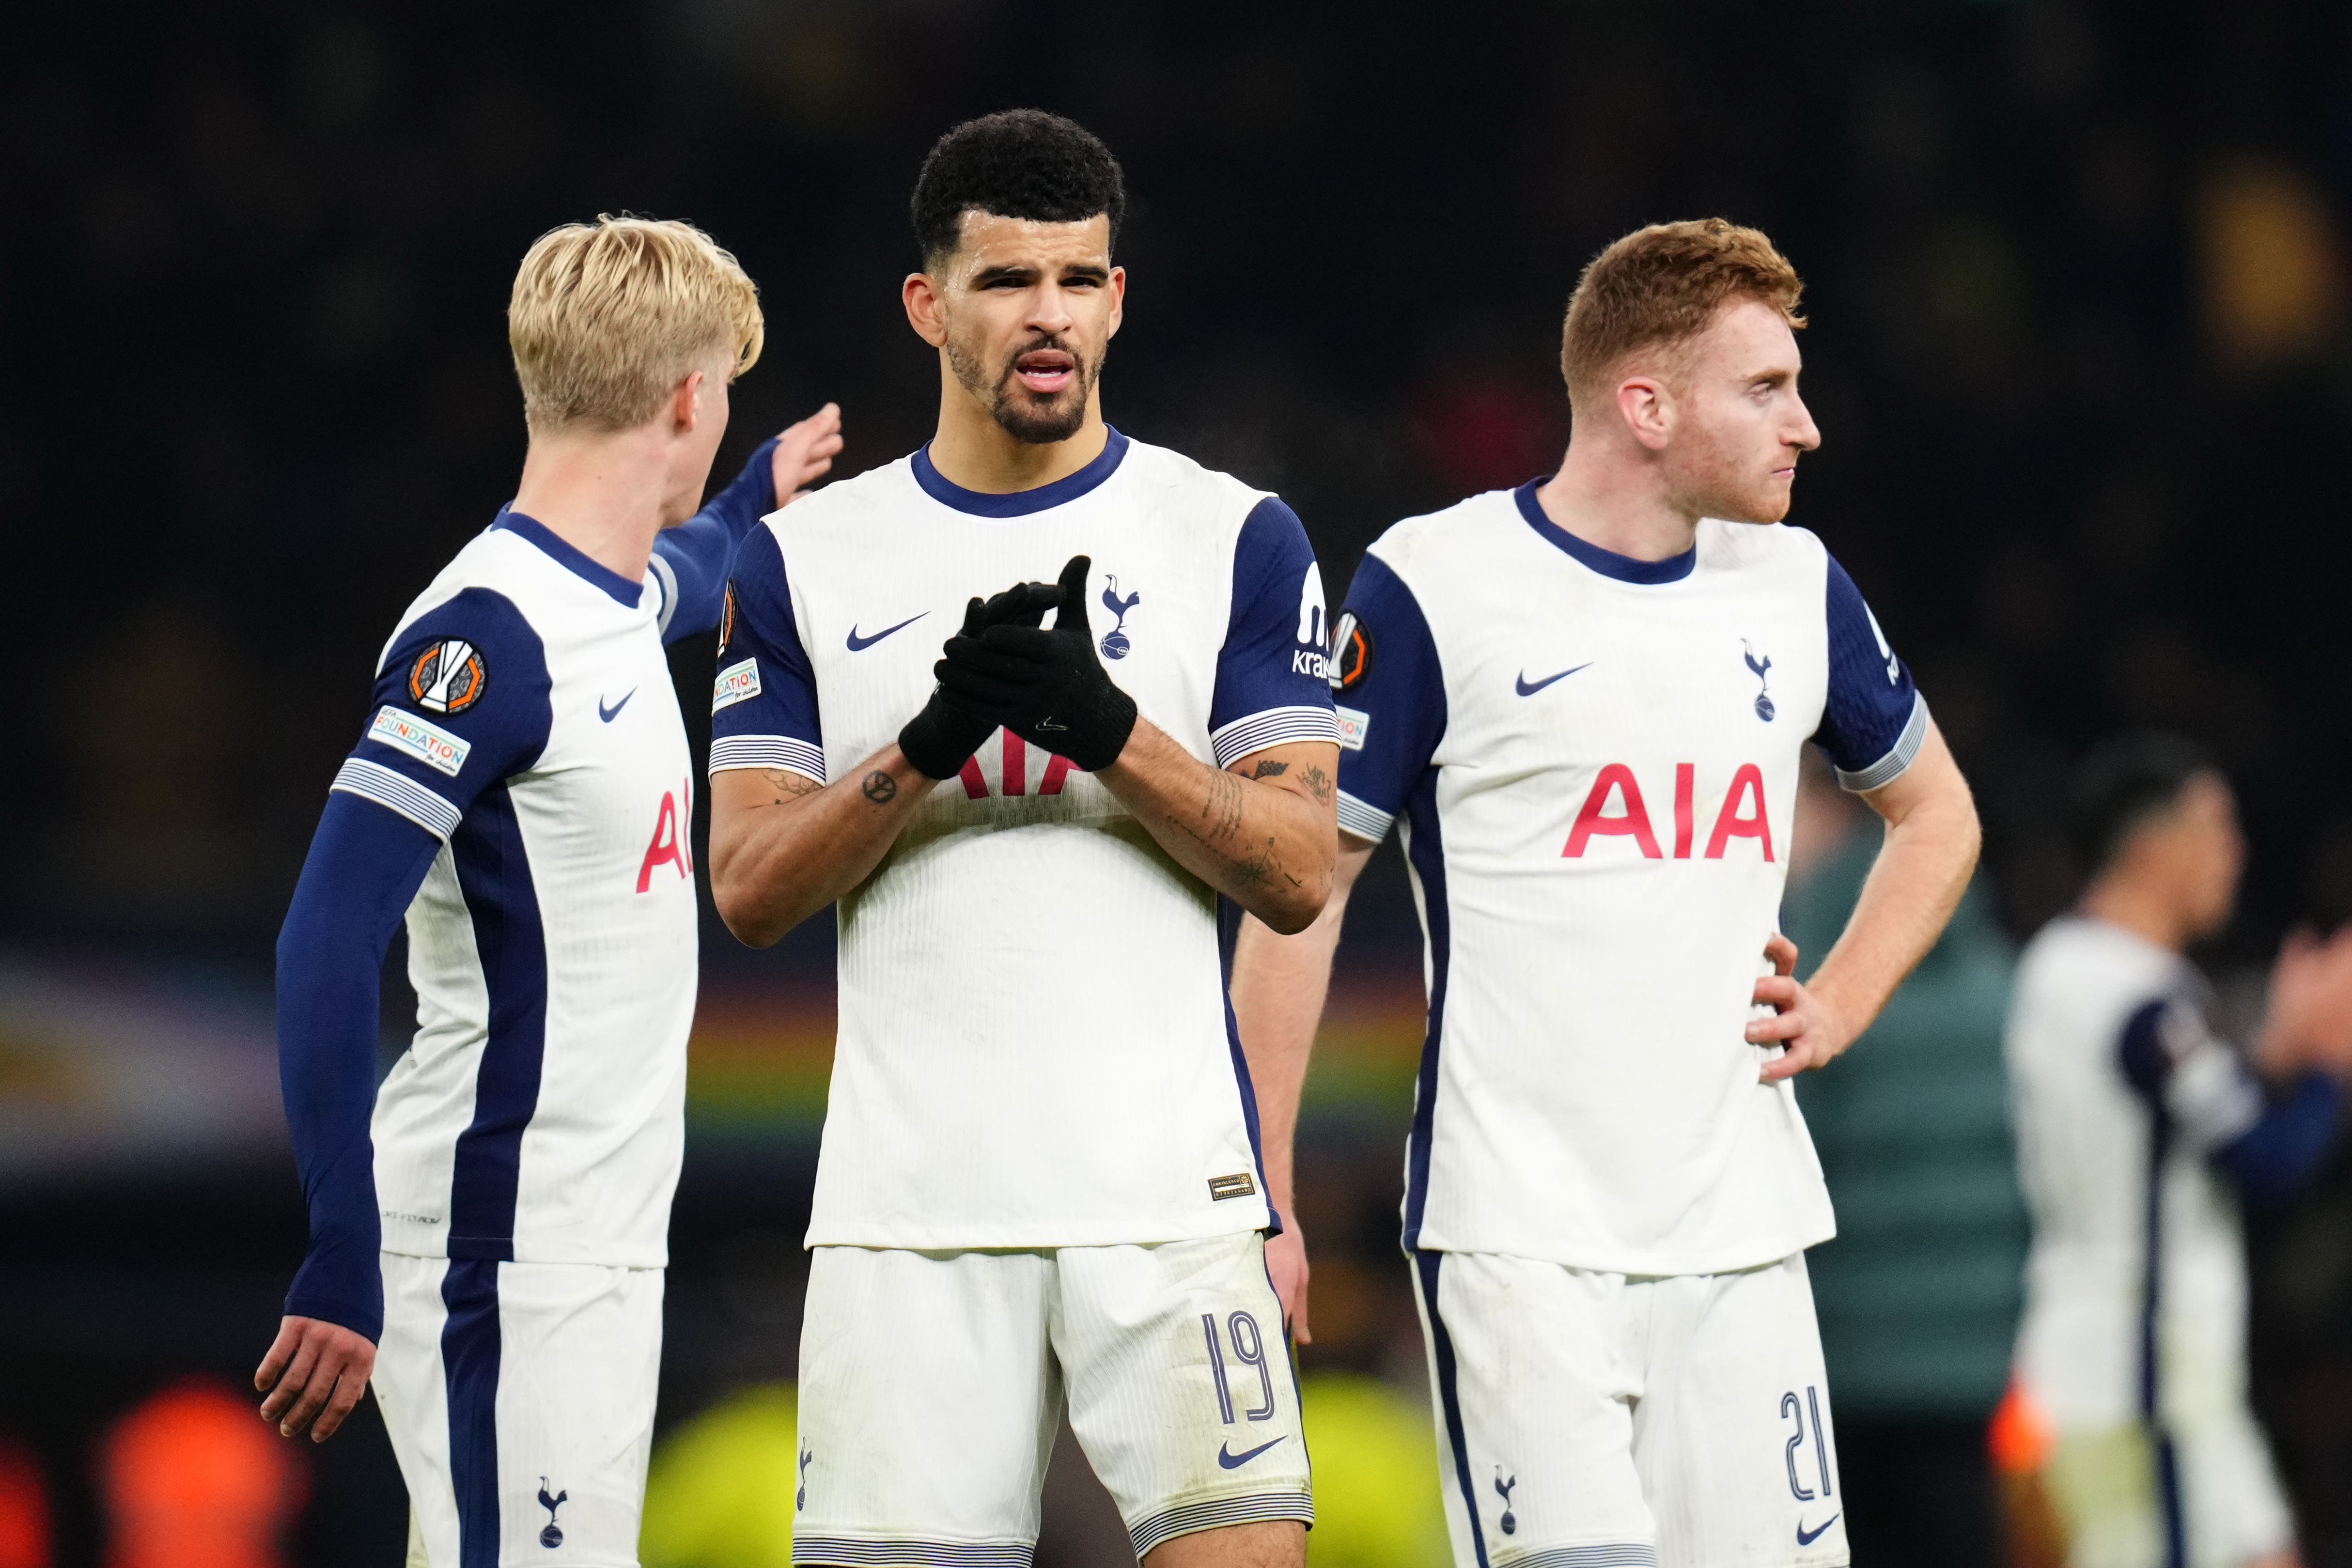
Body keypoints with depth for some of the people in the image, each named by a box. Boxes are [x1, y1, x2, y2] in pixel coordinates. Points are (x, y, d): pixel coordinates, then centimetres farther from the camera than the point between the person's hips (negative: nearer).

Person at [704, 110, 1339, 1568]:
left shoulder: (1235, 540, 5)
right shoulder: (809, 558, 9)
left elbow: (1299, 873, -1)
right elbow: (750, 888, 3)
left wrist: (1110, 729, -15)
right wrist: (928, 747, -13)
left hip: (1171, 1181, -1)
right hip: (913, 1200, 1)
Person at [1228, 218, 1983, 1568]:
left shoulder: (1798, 587, 11)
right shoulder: (1433, 587, -5)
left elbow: (1937, 813, 27)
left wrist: (1839, 1005, 10)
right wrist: (1261, 1201, -3)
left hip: (1741, 1236, 5)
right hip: (1518, 1237, -5)